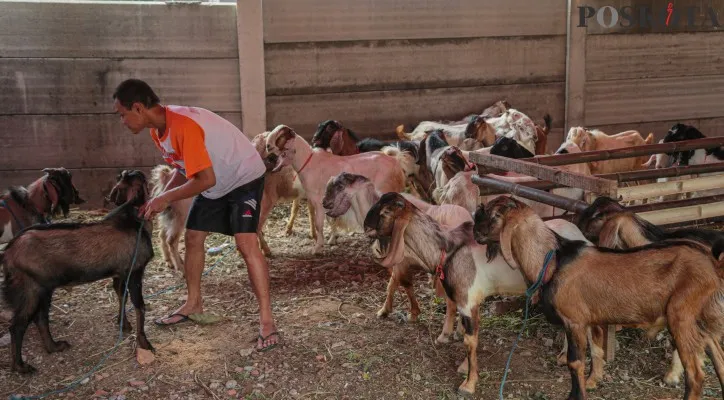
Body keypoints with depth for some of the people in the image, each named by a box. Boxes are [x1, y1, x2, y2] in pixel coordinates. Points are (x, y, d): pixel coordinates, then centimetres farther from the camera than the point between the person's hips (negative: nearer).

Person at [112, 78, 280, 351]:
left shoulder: (184, 126, -33)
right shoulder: (158, 130, -3)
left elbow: (205, 179, -32)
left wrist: (166, 198, -22)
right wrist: (158, 200, -7)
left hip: (244, 177, -9)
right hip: (215, 184, 9)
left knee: (246, 243, -20)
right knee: (193, 237, 11)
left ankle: (266, 320, -15)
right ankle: (193, 303, 28)